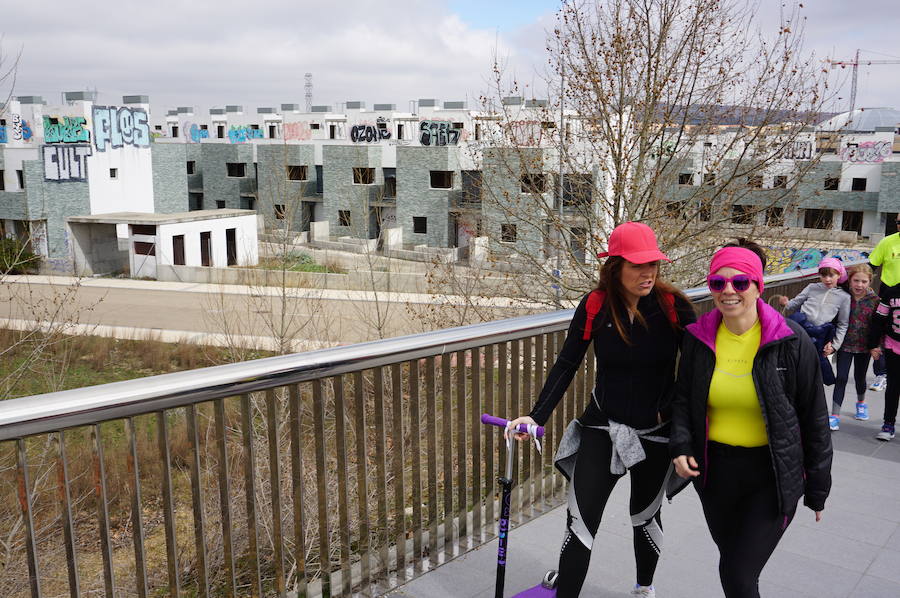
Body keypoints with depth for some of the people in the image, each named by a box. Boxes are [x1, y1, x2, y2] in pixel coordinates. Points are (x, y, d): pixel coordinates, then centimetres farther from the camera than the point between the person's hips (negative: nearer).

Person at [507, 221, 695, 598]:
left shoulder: (673, 305, -14)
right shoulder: (594, 307, -12)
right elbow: (567, 364, -6)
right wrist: (537, 415, -12)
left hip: (656, 432, 0)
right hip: (602, 428, 0)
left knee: (645, 516, 21)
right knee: (581, 522, -6)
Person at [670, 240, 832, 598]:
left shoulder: (791, 341, -13)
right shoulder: (698, 338, -3)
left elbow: (814, 418, -6)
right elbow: (684, 398, 8)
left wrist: (817, 489, 0)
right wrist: (680, 445, -10)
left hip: (772, 475, -4)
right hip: (715, 470, 4)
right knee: (730, 564, 20)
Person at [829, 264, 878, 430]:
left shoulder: (874, 300, -8)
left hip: (863, 346, 1)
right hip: (845, 345, -1)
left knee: (860, 377, 17)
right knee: (841, 378, -4)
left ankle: (861, 403, 46)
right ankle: (835, 415, -2)